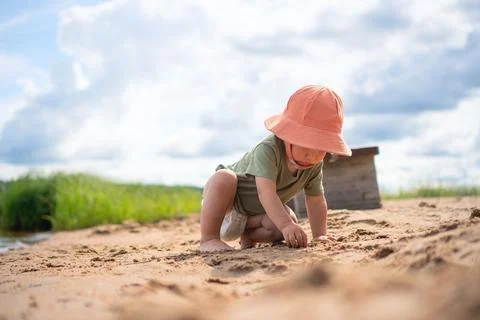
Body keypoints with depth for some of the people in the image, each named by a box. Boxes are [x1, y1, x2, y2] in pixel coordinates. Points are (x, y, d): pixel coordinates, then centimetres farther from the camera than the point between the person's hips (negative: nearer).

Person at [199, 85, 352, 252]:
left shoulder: (314, 166, -16)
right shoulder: (267, 150, -39)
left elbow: (316, 201, -7)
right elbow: (266, 193, -50)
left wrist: (320, 236, -14)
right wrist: (286, 226, -60)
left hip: (257, 211, 7)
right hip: (225, 200, -6)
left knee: (290, 220, -18)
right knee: (224, 177, -39)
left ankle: (248, 235, 8)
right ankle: (209, 239, -32)